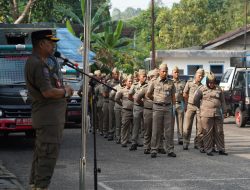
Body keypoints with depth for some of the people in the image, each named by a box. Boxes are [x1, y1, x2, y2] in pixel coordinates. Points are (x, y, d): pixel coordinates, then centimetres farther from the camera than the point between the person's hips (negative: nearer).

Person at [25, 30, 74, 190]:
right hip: (49, 117, -11)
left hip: (45, 117, 11)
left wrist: (63, 88, 9)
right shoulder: (38, 64, -17)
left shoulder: (37, 62, 17)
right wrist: (65, 91, -8)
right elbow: (47, 92, -24)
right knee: (48, 154, -10)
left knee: (41, 154, 15)